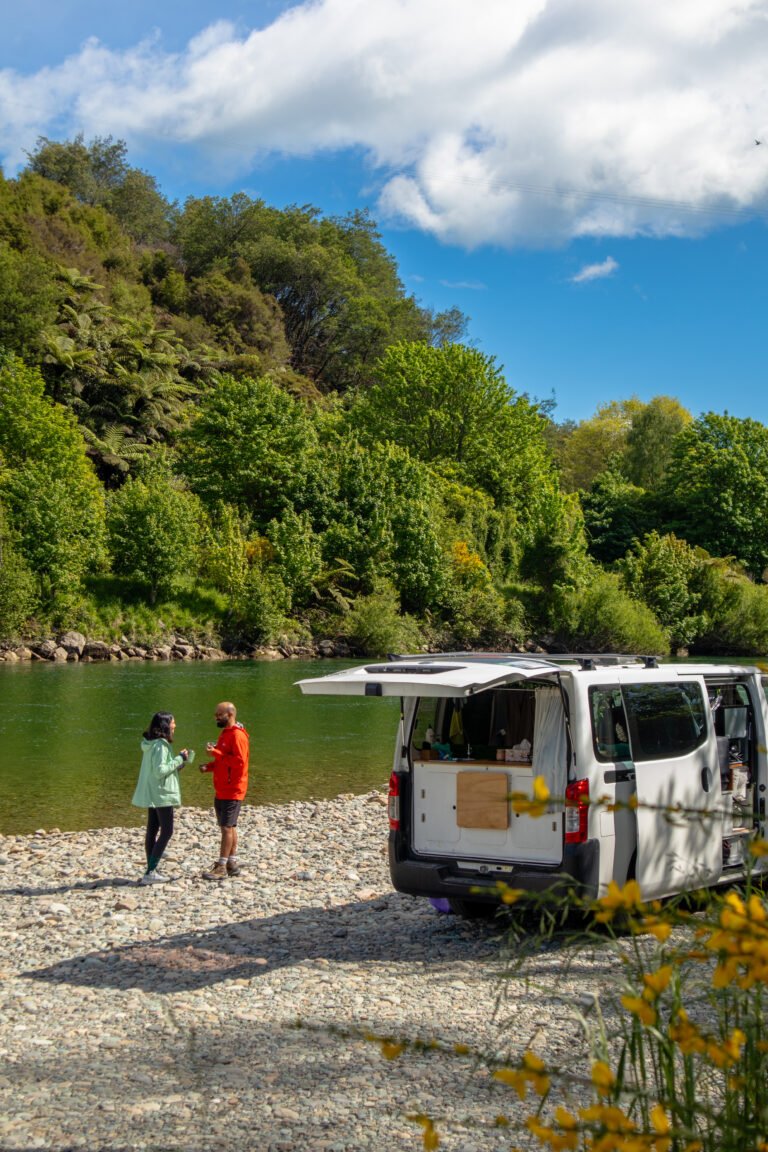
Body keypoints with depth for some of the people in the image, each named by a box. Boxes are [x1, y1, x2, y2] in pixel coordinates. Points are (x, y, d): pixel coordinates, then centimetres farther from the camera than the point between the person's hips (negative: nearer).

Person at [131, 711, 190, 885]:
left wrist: (177, 764, 11)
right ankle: (150, 872, -9)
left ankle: (150, 871, 14)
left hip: (152, 794, 10)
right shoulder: (160, 745, -18)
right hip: (162, 794, -10)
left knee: (153, 831, 11)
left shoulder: (151, 744, 12)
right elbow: (160, 770, -23)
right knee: (167, 831, -5)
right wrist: (179, 759, -17)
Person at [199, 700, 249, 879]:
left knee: (227, 827, -8)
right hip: (222, 790, 10)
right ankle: (232, 863, 18)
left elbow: (239, 761, -23)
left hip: (232, 791, -10)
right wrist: (209, 766, 7)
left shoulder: (237, 735, -15)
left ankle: (222, 868, -6)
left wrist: (216, 752, -21)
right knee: (229, 827, 12)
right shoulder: (225, 733, 16)